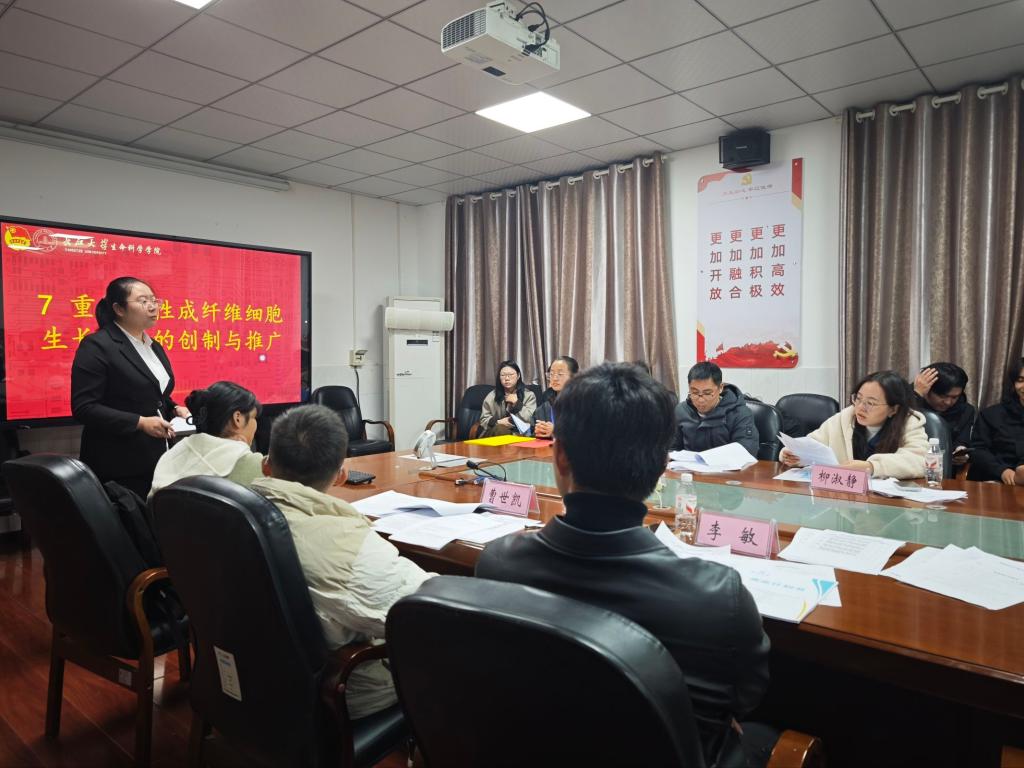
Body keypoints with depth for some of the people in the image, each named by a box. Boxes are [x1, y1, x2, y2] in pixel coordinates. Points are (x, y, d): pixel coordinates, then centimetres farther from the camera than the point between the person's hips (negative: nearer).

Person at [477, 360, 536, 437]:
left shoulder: (529, 395, 8)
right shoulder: (491, 396, 14)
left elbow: (531, 419, -4)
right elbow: (484, 420, 9)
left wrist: (517, 403, -6)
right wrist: (498, 422, -10)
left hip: (520, 434, -1)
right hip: (494, 431, 1)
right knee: (500, 428, -33)